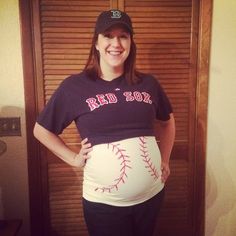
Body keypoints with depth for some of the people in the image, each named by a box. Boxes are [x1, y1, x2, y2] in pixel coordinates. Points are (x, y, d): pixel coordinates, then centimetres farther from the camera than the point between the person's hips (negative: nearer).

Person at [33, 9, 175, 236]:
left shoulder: (147, 83, 0)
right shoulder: (74, 86, -9)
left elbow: (167, 121, 17)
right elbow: (42, 130, 2)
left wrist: (164, 159, 10)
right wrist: (73, 158, -4)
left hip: (152, 194, 4)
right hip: (103, 202, -3)